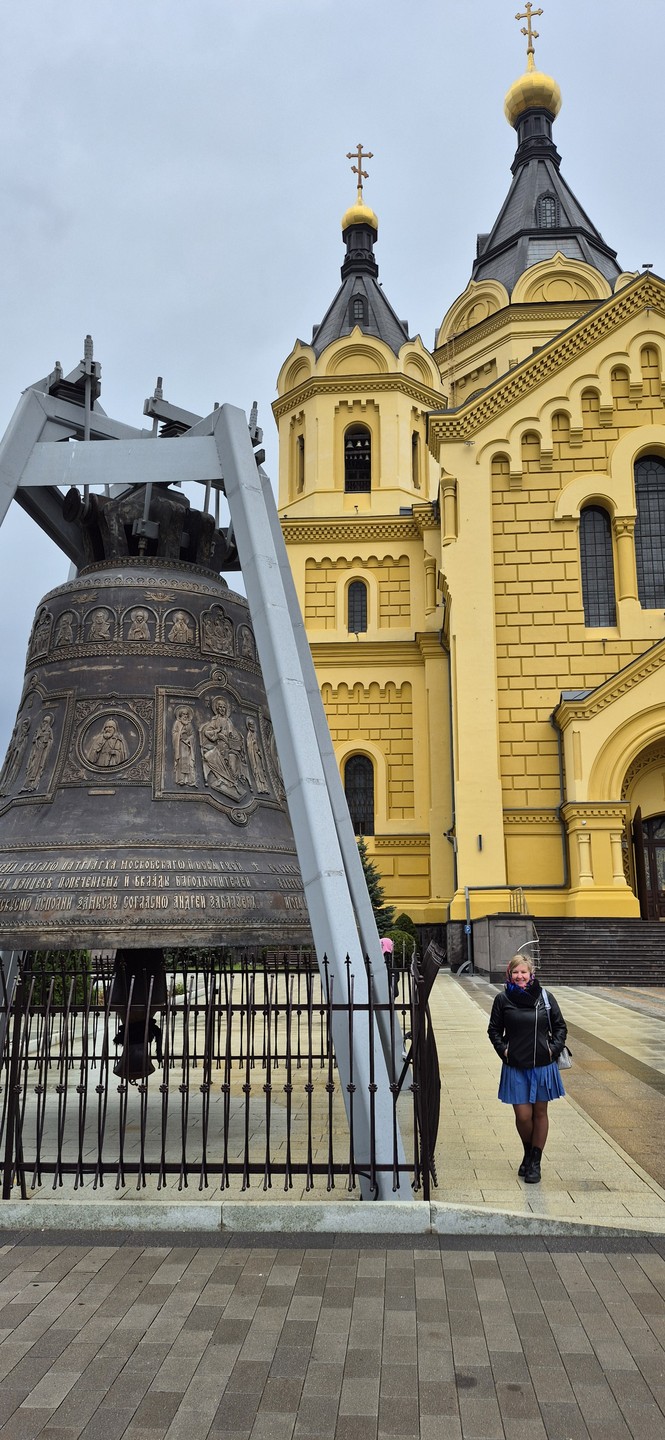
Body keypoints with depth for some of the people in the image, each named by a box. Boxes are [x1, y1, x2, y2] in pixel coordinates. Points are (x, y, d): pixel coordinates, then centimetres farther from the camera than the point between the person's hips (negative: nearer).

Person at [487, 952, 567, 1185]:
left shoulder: (545, 997, -1)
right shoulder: (503, 999, -4)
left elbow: (560, 1026, 8)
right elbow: (494, 1030, 6)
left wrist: (554, 1048, -5)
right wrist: (503, 1049, -7)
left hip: (543, 1065, 1)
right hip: (515, 1067, -1)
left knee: (540, 1113, 10)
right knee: (523, 1116, 0)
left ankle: (535, 1161, 23)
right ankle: (528, 1153, 28)